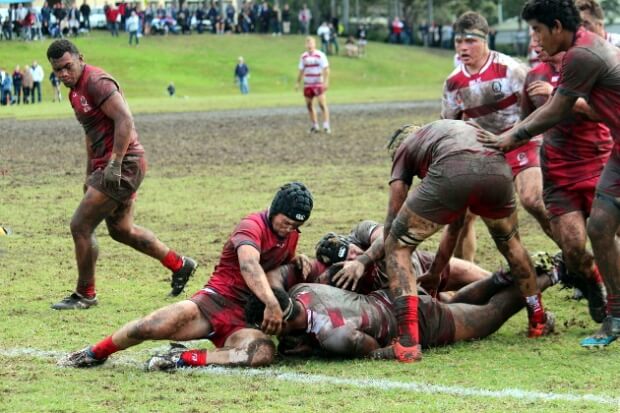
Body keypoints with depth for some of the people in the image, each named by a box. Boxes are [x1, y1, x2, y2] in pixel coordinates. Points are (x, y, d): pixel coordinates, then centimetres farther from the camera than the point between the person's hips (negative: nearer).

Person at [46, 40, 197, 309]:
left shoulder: (97, 82, -16)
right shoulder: (75, 91, 16)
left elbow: (125, 120, -24)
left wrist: (114, 165, -27)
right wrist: (90, 175, 27)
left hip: (123, 165, -11)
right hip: (106, 166, 11)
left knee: (80, 226, -8)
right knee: (121, 230, 21)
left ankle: (84, 295, 5)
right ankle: (180, 266, 32)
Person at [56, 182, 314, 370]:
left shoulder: (290, 234, 15)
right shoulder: (253, 226, -7)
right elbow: (248, 265, -29)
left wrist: (297, 260, 14)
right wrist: (271, 303, -42)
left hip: (244, 321, 5)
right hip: (217, 299, -5)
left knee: (264, 352, -33)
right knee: (151, 327, -29)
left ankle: (184, 360, -28)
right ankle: (94, 354, 0)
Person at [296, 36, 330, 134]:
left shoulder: (320, 55, -6)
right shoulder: (303, 56, 10)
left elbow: (326, 69, -9)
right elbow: (301, 70, 18)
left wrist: (326, 82, -17)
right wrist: (298, 83, 16)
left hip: (318, 84, -5)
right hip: (307, 84, 5)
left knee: (322, 104, -12)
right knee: (309, 105, 6)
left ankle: (326, 126, -13)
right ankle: (315, 126, 15)